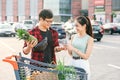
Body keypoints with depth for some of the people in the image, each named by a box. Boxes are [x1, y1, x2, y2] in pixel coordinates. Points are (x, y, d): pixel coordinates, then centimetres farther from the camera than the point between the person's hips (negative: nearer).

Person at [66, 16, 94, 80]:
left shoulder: (89, 39, -8)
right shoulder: (73, 37, 6)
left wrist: (74, 49, -17)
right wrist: (68, 48, -7)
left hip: (83, 65, -4)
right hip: (73, 63, 4)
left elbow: (86, 56, -13)